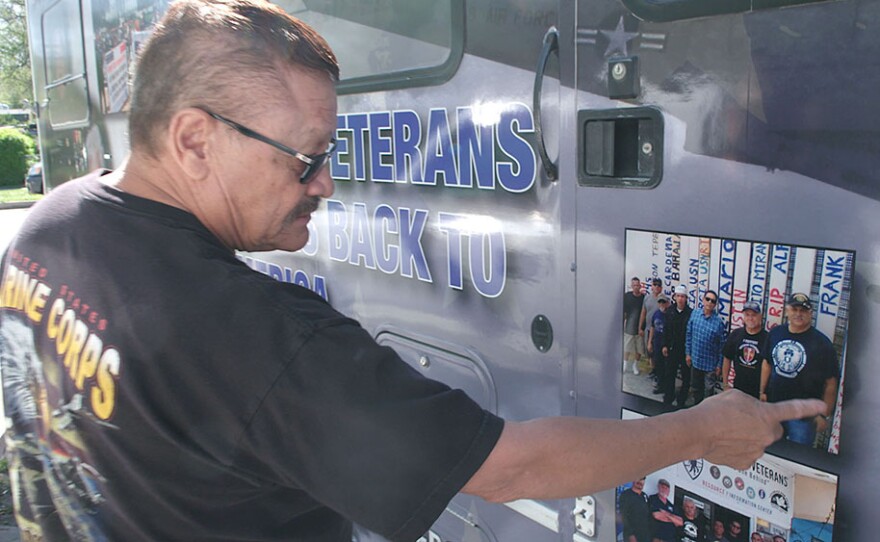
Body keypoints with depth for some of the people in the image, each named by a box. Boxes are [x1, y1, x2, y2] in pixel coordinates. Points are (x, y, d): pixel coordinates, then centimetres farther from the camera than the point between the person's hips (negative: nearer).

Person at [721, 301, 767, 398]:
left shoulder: (766, 338, -14)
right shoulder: (736, 334, 0)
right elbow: (727, 359, 8)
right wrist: (725, 383, 7)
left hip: (758, 390, -4)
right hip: (738, 387, 4)